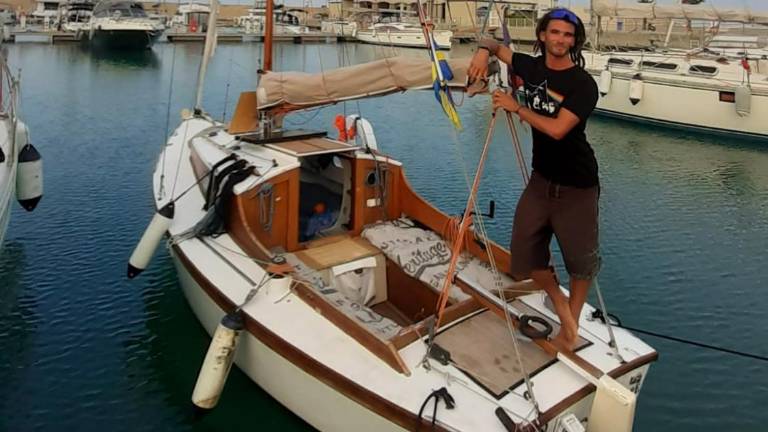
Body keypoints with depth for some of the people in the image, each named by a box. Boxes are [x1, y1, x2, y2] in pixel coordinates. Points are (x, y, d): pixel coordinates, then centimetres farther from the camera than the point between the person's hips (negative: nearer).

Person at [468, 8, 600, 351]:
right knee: (524, 253, 3)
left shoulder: (583, 84, -15)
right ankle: (560, 306, 27)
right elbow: (496, 46, 16)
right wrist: (483, 52, -7)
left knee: (580, 259, 8)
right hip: (541, 179, 5)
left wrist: (515, 107, -16)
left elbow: (557, 129, -25)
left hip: (576, 186, -5)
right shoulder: (531, 67, 1)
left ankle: (571, 324, 30)